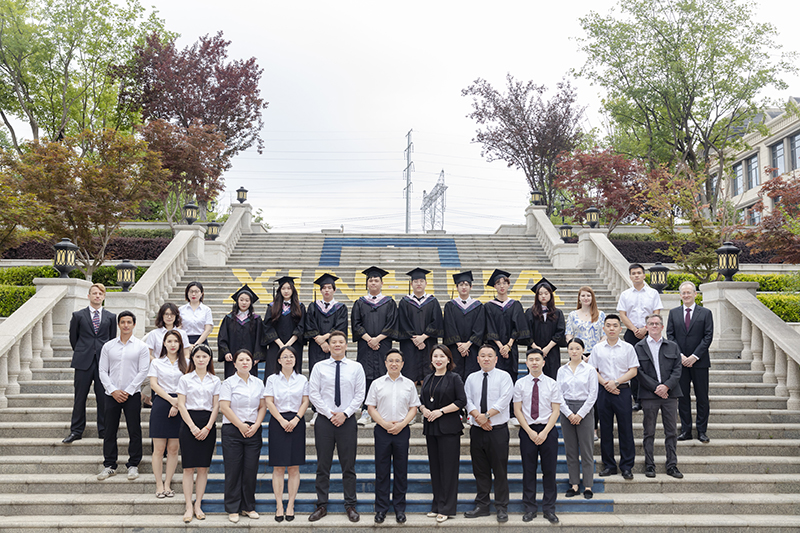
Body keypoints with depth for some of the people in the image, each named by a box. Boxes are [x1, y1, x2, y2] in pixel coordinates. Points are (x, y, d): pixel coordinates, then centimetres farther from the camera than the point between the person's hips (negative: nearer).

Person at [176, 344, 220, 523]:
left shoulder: (215, 381, 8)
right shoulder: (185, 379, 4)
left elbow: (216, 406, 5)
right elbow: (181, 405, -1)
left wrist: (207, 427, -7)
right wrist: (192, 427, -11)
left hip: (208, 424, 2)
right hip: (189, 423, -2)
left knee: (203, 467, 3)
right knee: (188, 467, -4)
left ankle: (198, 505, 11)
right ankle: (189, 507, 1)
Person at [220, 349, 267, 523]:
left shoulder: (258, 383, 11)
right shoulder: (228, 383, -1)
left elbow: (263, 407, 10)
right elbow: (225, 407, -8)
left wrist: (256, 425, -5)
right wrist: (241, 426, -10)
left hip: (253, 430, 3)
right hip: (232, 430, -3)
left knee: (251, 469, 3)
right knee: (233, 470, -1)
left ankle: (249, 507, 15)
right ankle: (233, 509, 8)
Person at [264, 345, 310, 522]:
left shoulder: (302, 379, 9)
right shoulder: (272, 379, 6)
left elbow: (305, 402, 5)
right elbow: (269, 403, 0)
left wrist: (296, 420, -9)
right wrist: (282, 421, -11)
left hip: (296, 423, 1)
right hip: (278, 422, -1)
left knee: (294, 467, 0)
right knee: (278, 467, -2)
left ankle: (291, 505, 4)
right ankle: (279, 505, 1)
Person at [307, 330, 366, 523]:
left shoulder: (356, 367, 5)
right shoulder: (319, 367, 4)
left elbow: (360, 394, 1)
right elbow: (313, 393, -1)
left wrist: (345, 413, -10)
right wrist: (329, 413, -8)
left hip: (347, 420, 0)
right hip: (324, 420, 0)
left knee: (349, 466, 4)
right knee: (323, 465, 4)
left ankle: (350, 506, 12)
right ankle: (321, 505, 11)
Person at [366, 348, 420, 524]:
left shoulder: (409, 384, 8)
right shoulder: (377, 384, 6)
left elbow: (413, 408, 6)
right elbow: (371, 407, 4)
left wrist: (401, 424, -8)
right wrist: (385, 424, -9)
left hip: (402, 430, 1)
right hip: (382, 430, -1)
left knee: (401, 471, 4)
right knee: (382, 470, 3)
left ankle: (400, 508, 13)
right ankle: (381, 509, 11)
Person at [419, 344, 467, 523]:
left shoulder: (454, 378, -3)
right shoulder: (428, 379, 14)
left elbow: (461, 401, -9)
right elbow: (421, 400, 17)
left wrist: (441, 411, -14)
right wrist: (424, 409, -5)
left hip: (449, 428, -6)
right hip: (431, 427, 6)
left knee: (448, 467, -4)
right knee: (434, 466, 9)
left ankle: (447, 508, 1)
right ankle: (437, 505, 17)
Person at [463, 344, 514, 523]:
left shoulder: (504, 376, 0)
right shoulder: (471, 378, 11)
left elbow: (504, 400, -11)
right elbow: (467, 401, 3)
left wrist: (486, 415, -18)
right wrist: (478, 417, -13)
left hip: (498, 429, -4)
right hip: (477, 430, 4)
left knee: (500, 470, -1)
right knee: (480, 470, 9)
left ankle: (502, 508, 7)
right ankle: (482, 506, 18)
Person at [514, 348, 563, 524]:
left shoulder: (552, 384, 2)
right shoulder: (520, 384, 3)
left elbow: (556, 411, 0)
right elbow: (517, 410, 2)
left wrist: (545, 432, -10)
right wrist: (530, 431, -8)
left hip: (548, 430, 0)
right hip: (527, 430, 0)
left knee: (549, 470, 2)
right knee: (528, 470, 3)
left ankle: (549, 509, 11)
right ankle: (530, 508, 12)